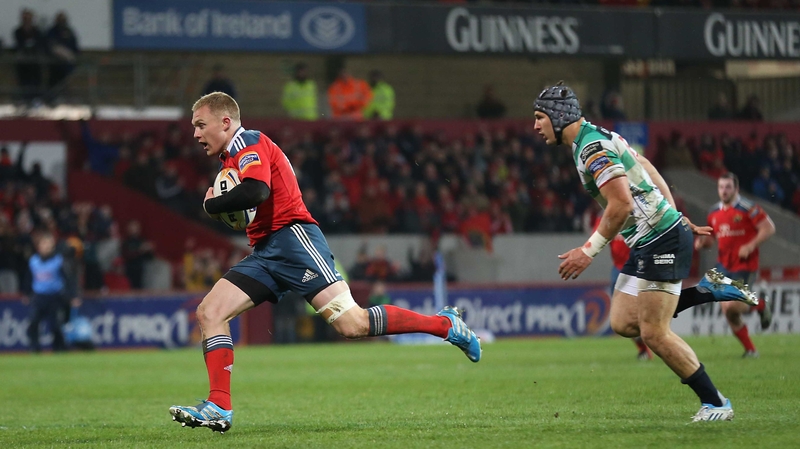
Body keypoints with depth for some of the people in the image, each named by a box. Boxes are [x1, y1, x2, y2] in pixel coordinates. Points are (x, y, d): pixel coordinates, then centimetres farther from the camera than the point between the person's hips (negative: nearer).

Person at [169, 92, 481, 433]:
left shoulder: (247, 143, -5)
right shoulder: (230, 157, 26)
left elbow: (255, 191, -23)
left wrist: (211, 204, -7)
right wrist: (219, 206, 4)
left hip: (292, 239, -10)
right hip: (265, 252, 10)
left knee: (352, 324, -17)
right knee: (209, 312, -3)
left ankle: (446, 325, -5)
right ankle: (219, 409, -9)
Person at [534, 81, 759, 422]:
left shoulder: (593, 148, -17)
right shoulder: (597, 137, 14)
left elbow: (621, 205, -25)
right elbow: (650, 173, 22)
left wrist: (589, 251, -18)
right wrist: (679, 220, 25)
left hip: (662, 241, -10)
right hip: (646, 243, 10)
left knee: (654, 333, -8)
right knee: (623, 323, 7)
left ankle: (715, 403, 1)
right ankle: (709, 291, 14)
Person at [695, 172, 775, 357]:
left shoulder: (748, 208, -9)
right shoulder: (714, 212, 10)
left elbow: (769, 228, -11)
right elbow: (712, 237, 22)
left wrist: (750, 246, -20)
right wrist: (703, 242, -2)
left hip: (744, 266, -6)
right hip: (724, 266, 6)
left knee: (731, 306, -17)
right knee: (729, 313, 0)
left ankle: (760, 306, 14)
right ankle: (750, 349, 13)